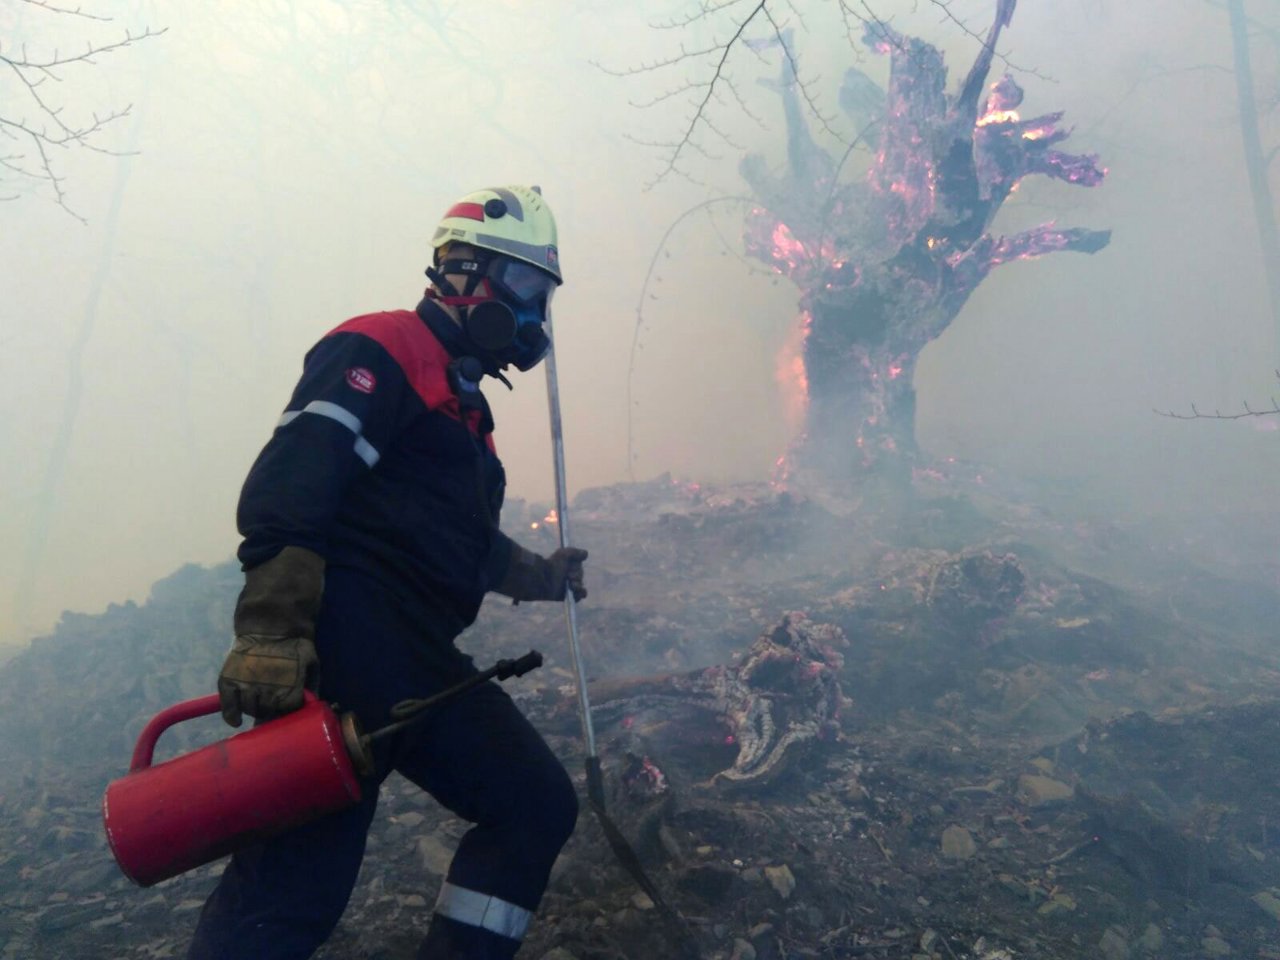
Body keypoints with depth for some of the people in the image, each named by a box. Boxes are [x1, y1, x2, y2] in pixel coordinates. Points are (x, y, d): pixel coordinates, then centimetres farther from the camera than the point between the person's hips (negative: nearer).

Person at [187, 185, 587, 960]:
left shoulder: (463, 402, 26)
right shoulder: (383, 349, -4)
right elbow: (285, 484, -19)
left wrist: (535, 574, 38)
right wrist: (270, 632, -29)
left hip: (422, 666, 10)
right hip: (344, 657, -10)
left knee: (537, 806, 9)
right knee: (293, 889, -12)